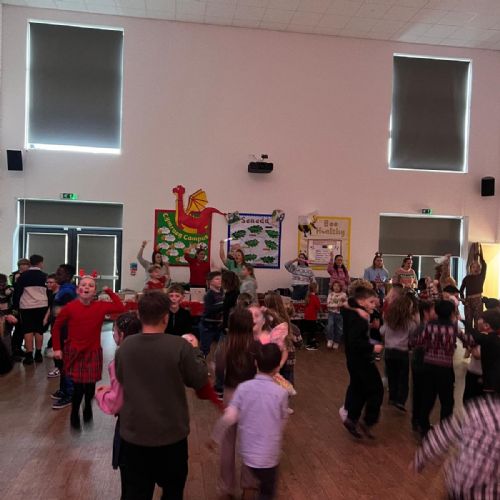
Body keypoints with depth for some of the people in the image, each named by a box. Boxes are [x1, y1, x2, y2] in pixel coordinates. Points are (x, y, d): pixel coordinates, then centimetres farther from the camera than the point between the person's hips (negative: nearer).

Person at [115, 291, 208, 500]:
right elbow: (200, 380, -9)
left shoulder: (125, 346, -10)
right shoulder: (180, 346, -21)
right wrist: (195, 350, 5)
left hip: (133, 434, 2)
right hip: (172, 434, -2)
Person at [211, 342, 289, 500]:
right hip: (269, 455, -3)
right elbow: (282, 423, -1)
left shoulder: (243, 387, -11)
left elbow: (229, 418, -15)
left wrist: (215, 437, 0)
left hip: (247, 452, 3)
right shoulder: (281, 392, -15)